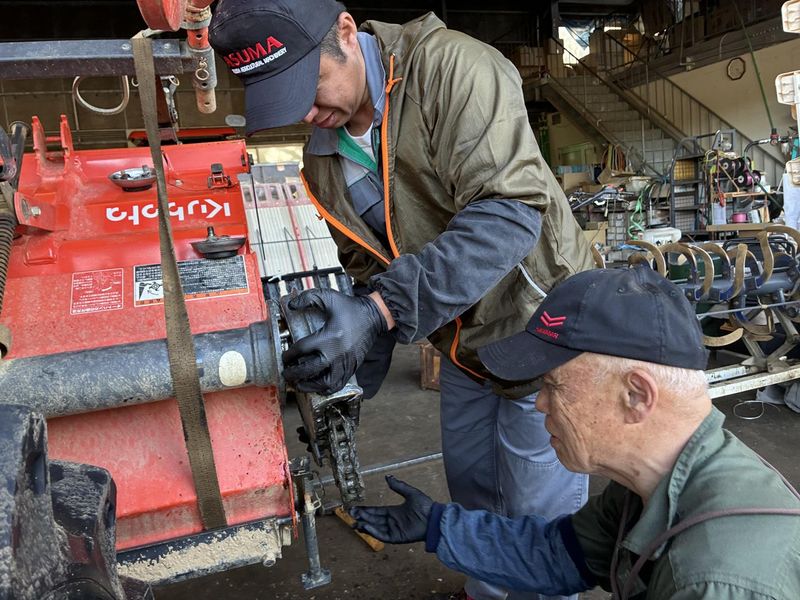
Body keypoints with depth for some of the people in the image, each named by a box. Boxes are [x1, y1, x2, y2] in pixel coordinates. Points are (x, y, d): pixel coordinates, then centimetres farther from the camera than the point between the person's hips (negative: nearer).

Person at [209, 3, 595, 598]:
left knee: (536, 516, 7)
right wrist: (354, 380, -5)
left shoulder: (450, 66, -23)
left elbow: (509, 213, -33)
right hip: (464, 344, 7)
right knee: (471, 488, 23)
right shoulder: (323, 159, -1)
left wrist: (382, 310, -40)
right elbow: (369, 270, 5)